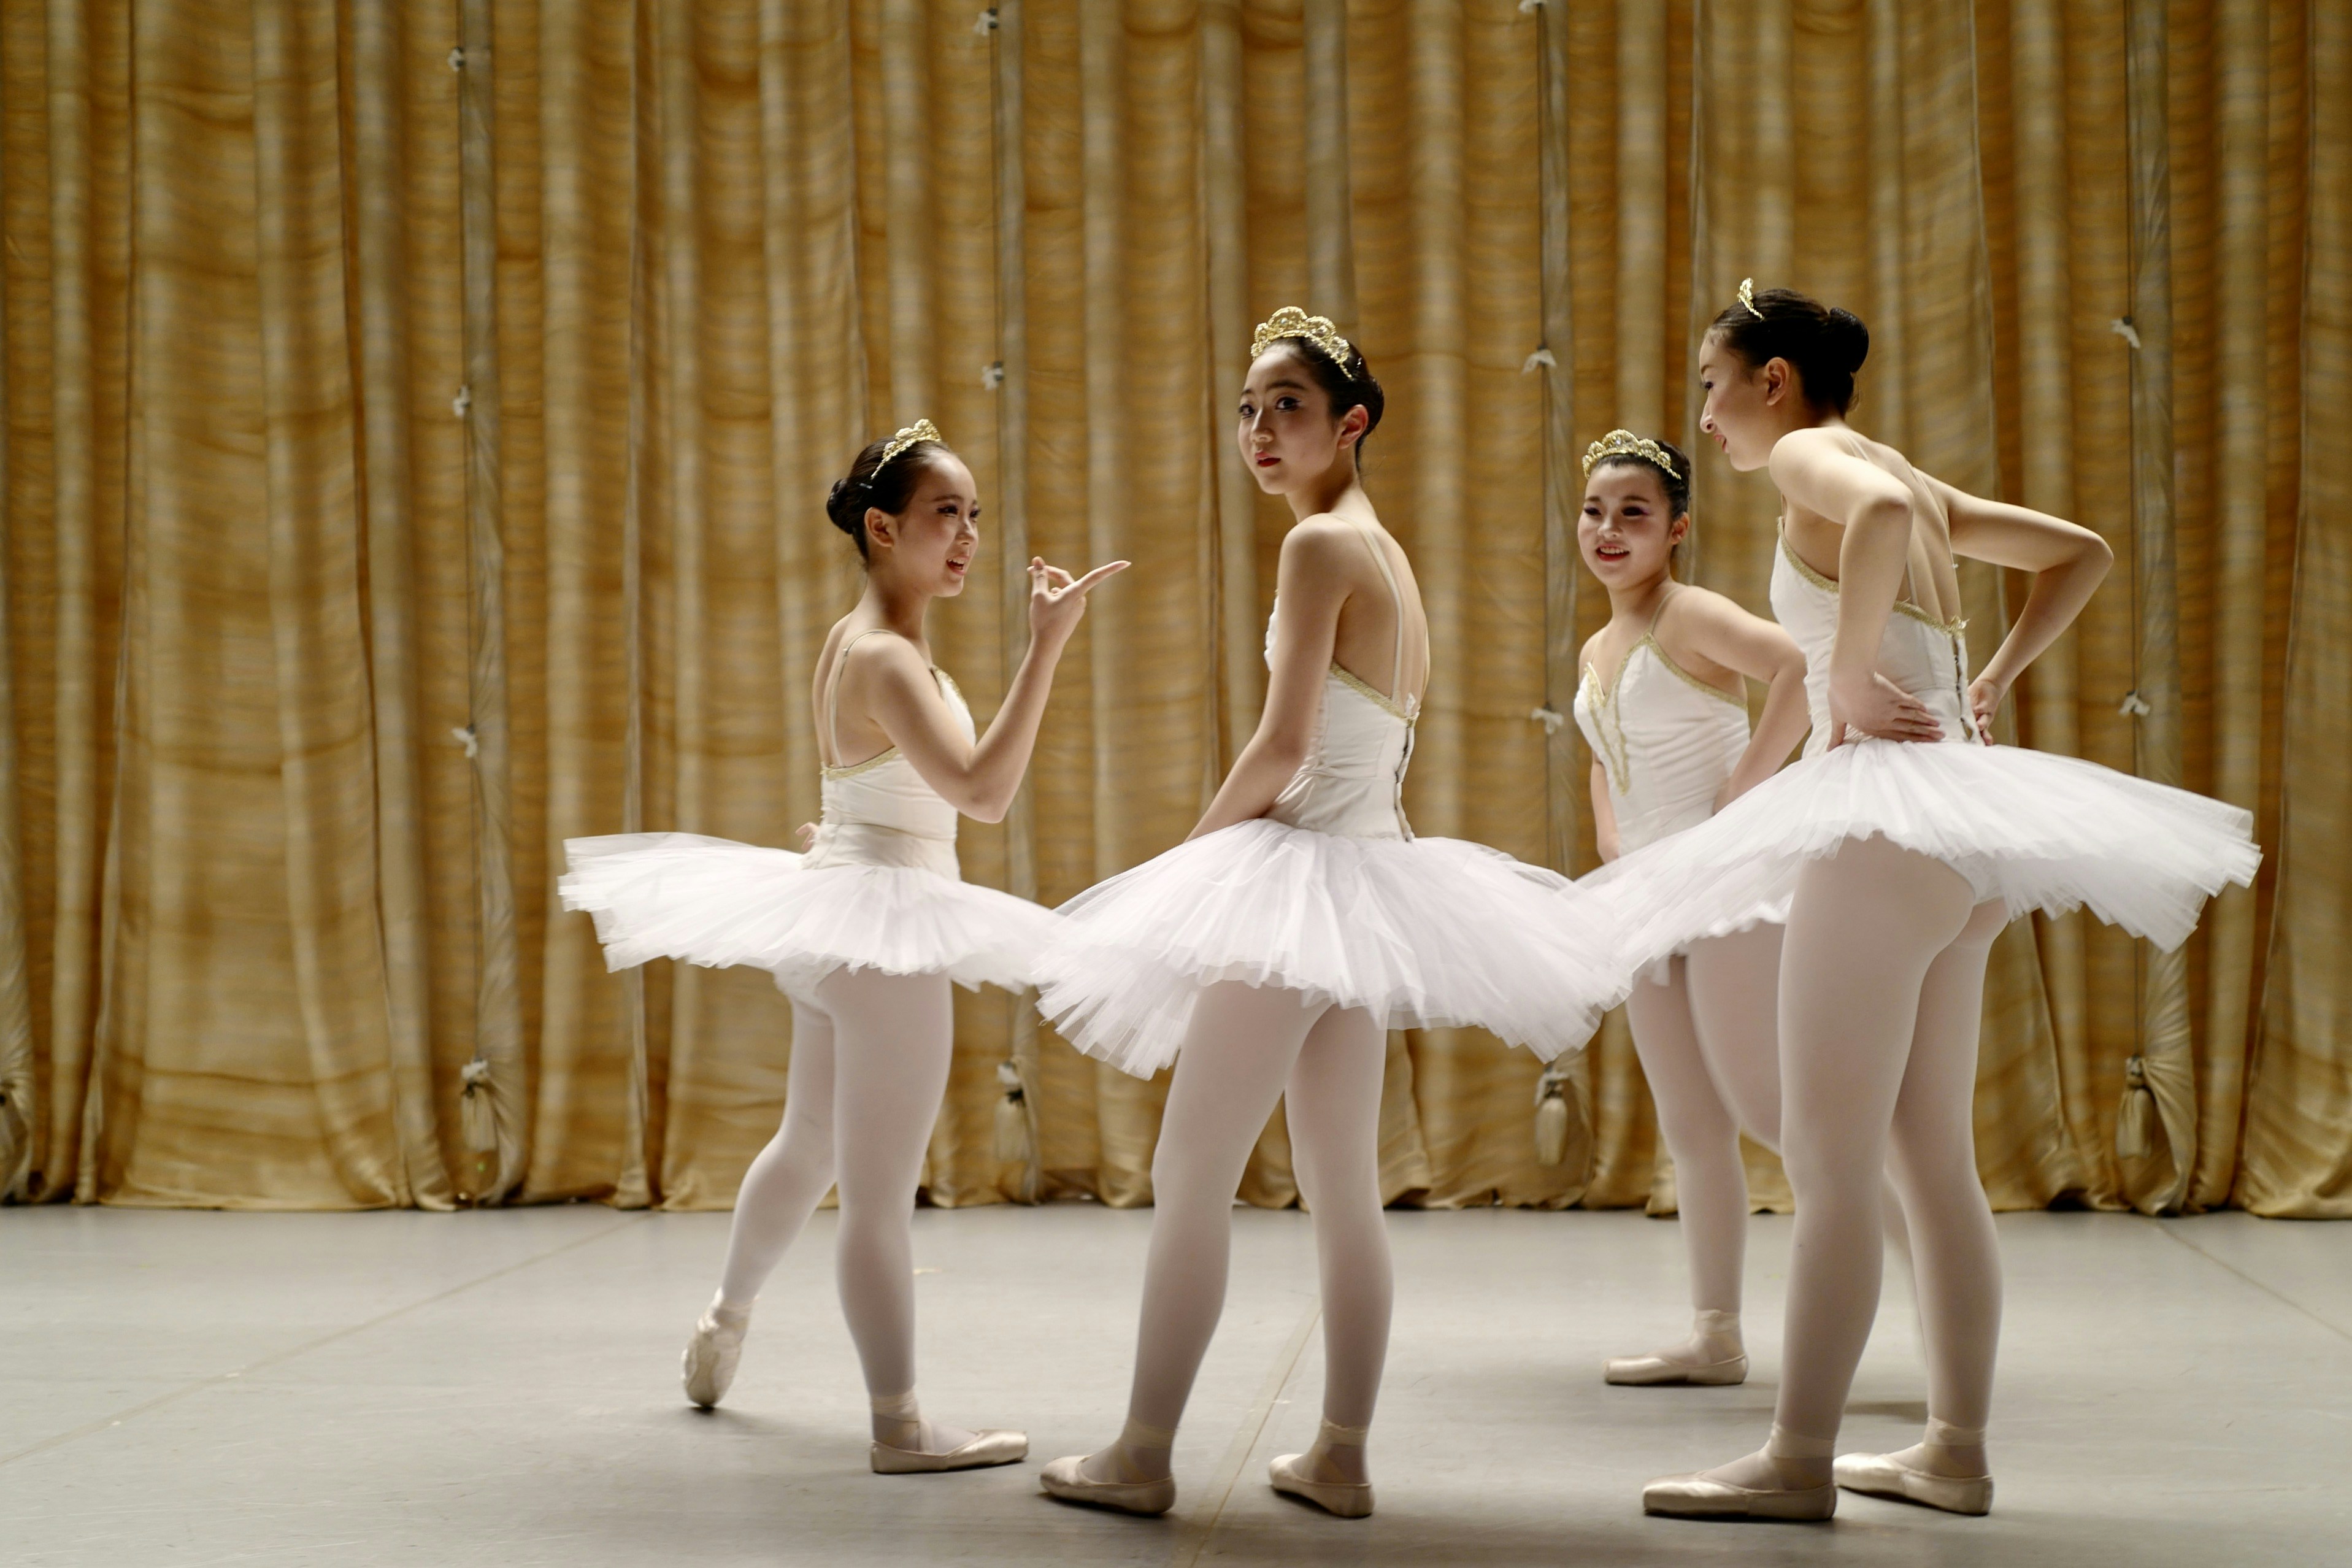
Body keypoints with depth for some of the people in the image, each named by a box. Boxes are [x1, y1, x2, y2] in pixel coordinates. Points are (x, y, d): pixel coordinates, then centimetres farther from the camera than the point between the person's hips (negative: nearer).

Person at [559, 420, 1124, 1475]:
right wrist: (1046, 646, -34)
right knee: (881, 1190, -3)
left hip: (837, 906, 10)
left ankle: (726, 1321, 45)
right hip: (885, 922, -10)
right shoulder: (888, 657, -21)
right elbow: (983, 790, -32)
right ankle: (898, 1426, 5)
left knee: (808, 1144, 27)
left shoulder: (848, 642, 9)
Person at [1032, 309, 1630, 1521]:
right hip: (1371, 866, 9)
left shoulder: (1320, 544, -13)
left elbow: (1284, 746, -18)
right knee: (1342, 1188, 11)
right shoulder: (1388, 554, 15)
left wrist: (1196, 847, -4)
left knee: (1189, 1176, -3)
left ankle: (1142, 1456, 1)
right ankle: (1341, 1457, 15)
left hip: (1298, 877, -9)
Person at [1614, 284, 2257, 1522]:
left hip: (1885, 815, -9)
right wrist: (1990, 680, 21)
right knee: (1929, 1159, 13)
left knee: (1828, 1161, -6)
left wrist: (1848, 674, -21)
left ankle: (1799, 1461, -3)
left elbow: (1880, 513, -30)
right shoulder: (1919, 485, 19)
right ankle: (1955, 1450, 17)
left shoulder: (1809, 456, -6)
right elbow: (2083, 553, 28)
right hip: (1952, 819, 9)